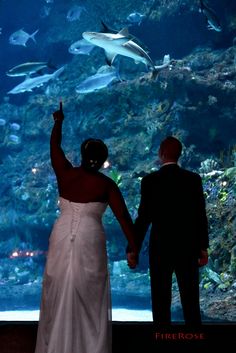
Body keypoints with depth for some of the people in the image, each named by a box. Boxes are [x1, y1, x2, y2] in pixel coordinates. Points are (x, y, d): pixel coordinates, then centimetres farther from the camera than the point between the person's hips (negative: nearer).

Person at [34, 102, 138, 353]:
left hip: (61, 239, 3)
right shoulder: (106, 184, -5)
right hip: (90, 243, -2)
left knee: (58, 295, 10)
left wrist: (58, 121, 32)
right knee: (89, 299, 5)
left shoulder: (64, 173, 1)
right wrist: (134, 248, -5)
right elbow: (123, 217, -8)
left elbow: (54, 146, 16)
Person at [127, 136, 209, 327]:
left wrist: (132, 249, -2)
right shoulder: (194, 179, -1)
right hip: (188, 247, 2)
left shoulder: (150, 180, -7)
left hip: (160, 247, -2)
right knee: (190, 299, 10)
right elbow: (201, 216, 0)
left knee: (161, 300, 4)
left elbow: (143, 218, -9)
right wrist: (203, 247, 8)